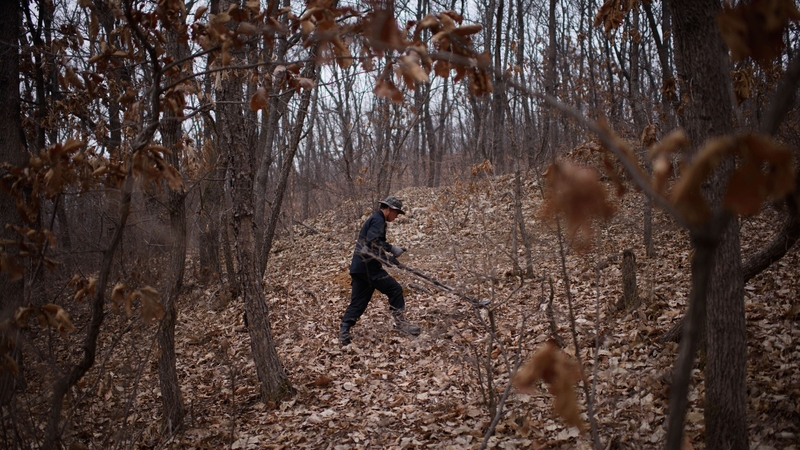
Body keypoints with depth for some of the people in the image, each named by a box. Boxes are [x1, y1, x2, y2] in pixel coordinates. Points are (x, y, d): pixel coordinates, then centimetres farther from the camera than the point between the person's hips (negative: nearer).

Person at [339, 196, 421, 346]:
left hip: (358, 266, 10)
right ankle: (400, 322, 4)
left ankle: (344, 332, 6)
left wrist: (392, 248, 23)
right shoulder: (378, 221, -10)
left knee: (358, 302, 10)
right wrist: (387, 256, -26)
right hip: (368, 266, -10)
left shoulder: (374, 219, 22)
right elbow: (372, 243, -24)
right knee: (395, 289, -2)